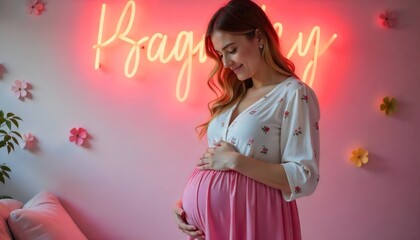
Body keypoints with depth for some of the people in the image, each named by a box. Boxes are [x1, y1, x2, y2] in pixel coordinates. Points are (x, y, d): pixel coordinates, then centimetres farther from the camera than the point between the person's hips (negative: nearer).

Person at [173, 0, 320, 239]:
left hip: (249, 217, -6)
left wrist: (235, 160, -18)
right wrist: (185, 202, 1)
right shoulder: (235, 95, 11)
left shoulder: (294, 94, -10)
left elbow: (305, 178, -16)